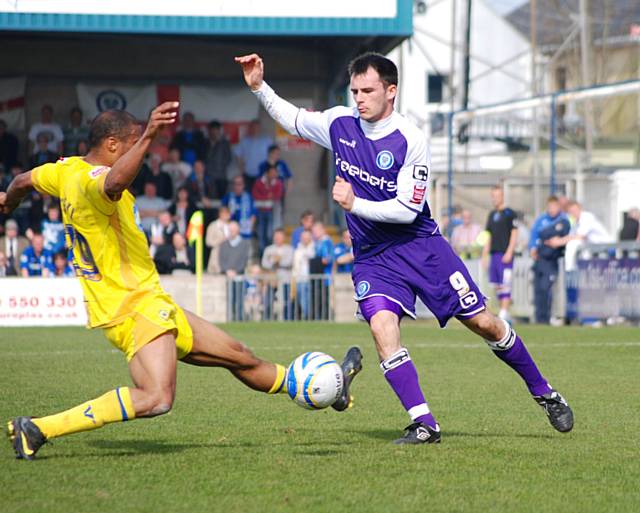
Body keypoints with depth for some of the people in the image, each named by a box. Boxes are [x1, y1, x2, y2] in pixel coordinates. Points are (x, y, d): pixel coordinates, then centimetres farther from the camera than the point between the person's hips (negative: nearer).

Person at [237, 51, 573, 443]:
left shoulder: (411, 140, -16)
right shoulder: (340, 123, -3)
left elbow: (407, 209, -17)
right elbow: (292, 119, 15)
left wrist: (355, 204, -25)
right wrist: (259, 87, 3)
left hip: (421, 245, -3)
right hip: (372, 257, 3)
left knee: (483, 323, 1)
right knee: (383, 328, -23)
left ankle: (544, 393, 21)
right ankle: (423, 424, -20)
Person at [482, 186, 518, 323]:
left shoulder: (509, 213, -2)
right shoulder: (492, 215, 18)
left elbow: (514, 234, -7)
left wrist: (509, 252, -16)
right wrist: (484, 255, 17)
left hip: (505, 255, -7)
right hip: (494, 254, 7)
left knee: (505, 285, -12)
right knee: (496, 286, 5)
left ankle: (503, 315, -16)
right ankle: (506, 316, 12)